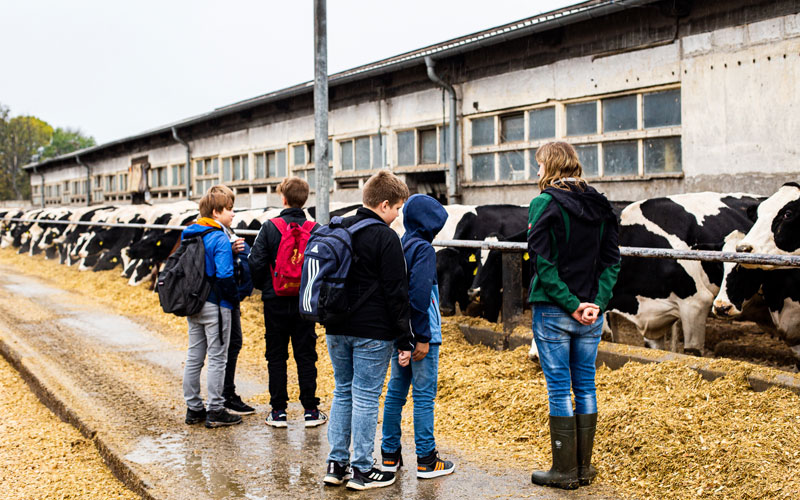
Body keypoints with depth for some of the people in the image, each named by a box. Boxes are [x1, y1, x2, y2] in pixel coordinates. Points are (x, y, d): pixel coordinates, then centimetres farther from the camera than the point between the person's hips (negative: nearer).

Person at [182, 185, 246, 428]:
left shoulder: (189, 235, 9)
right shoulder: (220, 239, -16)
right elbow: (224, 275, -22)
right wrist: (235, 298, -8)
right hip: (215, 306, -8)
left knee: (194, 356, 13)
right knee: (217, 358, 1)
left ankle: (193, 408, 20)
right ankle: (215, 412, 5)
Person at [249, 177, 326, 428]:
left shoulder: (270, 227, -7)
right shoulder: (315, 230, -3)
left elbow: (256, 264, -9)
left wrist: (264, 287, 10)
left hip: (276, 303, -1)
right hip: (305, 302, 1)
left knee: (276, 357, 8)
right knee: (306, 355, 8)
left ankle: (278, 411, 11)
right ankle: (310, 410, 11)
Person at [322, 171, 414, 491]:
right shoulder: (385, 238, -12)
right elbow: (396, 293, -13)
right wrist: (404, 340, -8)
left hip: (337, 330, 7)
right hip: (372, 332, -7)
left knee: (342, 393, 15)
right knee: (365, 398, 0)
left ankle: (336, 464, 19)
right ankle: (361, 470, 7)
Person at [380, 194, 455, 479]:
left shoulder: (398, 246, 10)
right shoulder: (423, 249, -13)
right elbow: (419, 294, -21)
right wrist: (423, 337, -18)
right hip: (419, 335, -8)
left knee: (395, 392, 12)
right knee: (424, 396, -1)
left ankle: (390, 456, 19)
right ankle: (426, 461, 4)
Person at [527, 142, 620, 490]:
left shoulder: (545, 204, -10)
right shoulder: (600, 206, 7)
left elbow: (543, 262, -17)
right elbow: (612, 260, 3)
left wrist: (571, 304, -14)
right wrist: (597, 302, -4)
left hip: (553, 311, -5)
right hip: (592, 311, 5)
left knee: (559, 388, 3)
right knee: (585, 386, 13)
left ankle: (565, 471, 11)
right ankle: (584, 467, 22)